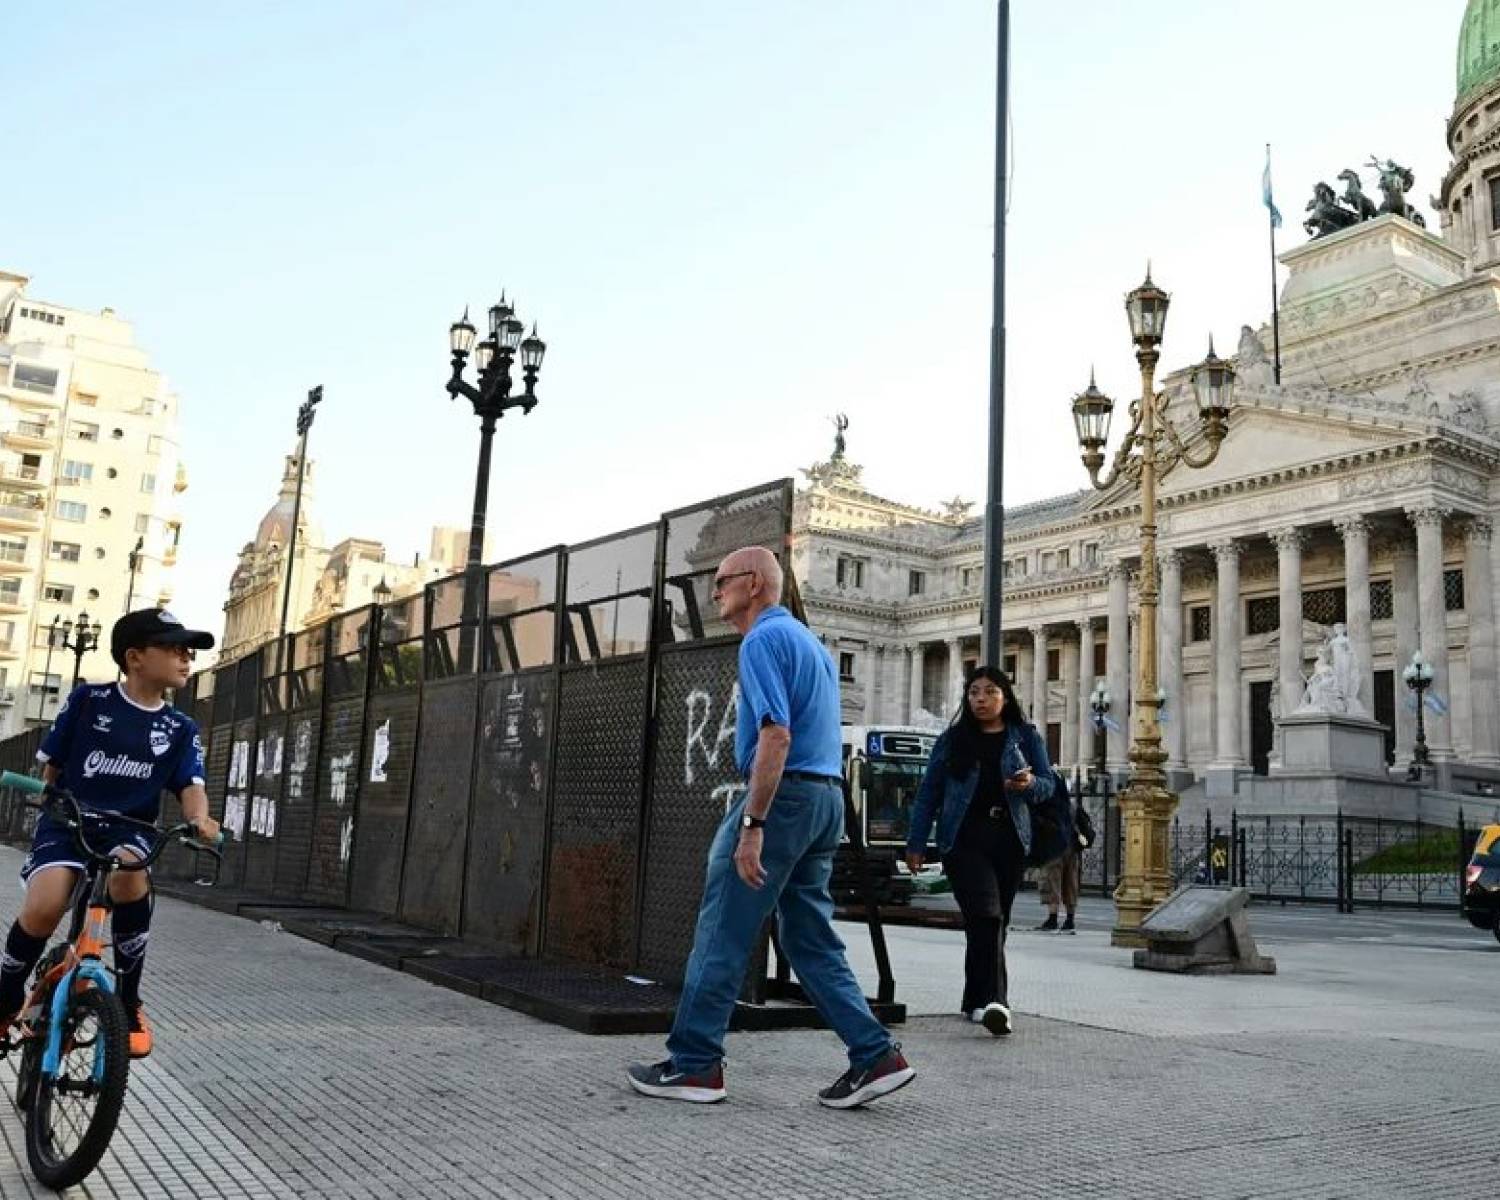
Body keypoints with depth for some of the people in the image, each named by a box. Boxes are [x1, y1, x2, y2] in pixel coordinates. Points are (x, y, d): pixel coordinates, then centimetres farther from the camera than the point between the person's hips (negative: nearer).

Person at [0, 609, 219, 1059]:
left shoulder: (181, 730, 4)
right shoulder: (88, 699, -2)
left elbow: (191, 785, -7)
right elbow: (51, 765, 8)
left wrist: (200, 818, -26)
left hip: (129, 830, 1)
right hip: (67, 823, -1)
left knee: (129, 873, -34)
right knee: (43, 908, -28)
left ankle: (128, 1001, -15)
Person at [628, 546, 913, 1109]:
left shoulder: (763, 639, -10)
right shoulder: (809, 640, 21)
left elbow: (776, 735, -21)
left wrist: (752, 825, -23)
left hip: (784, 794, -9)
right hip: (827, 797, 9)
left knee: (722, 934, 0)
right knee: (811, 939, 12)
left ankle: (694, 1065, 7)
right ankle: (875, 1055, 8)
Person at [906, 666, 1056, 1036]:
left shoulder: (1026, 736, 12)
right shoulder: (952, 739, 10)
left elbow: (1048, 783, 9)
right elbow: (928, 794, 10)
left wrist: (1030, 783, -15)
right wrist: (916, 843, 5)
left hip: (1009, 839, 2)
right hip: (964, 838, -2)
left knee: (993, 922, 6)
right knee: (986, 915, -18)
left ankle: (976, 1001, 19)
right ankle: (995, 1001, -26)